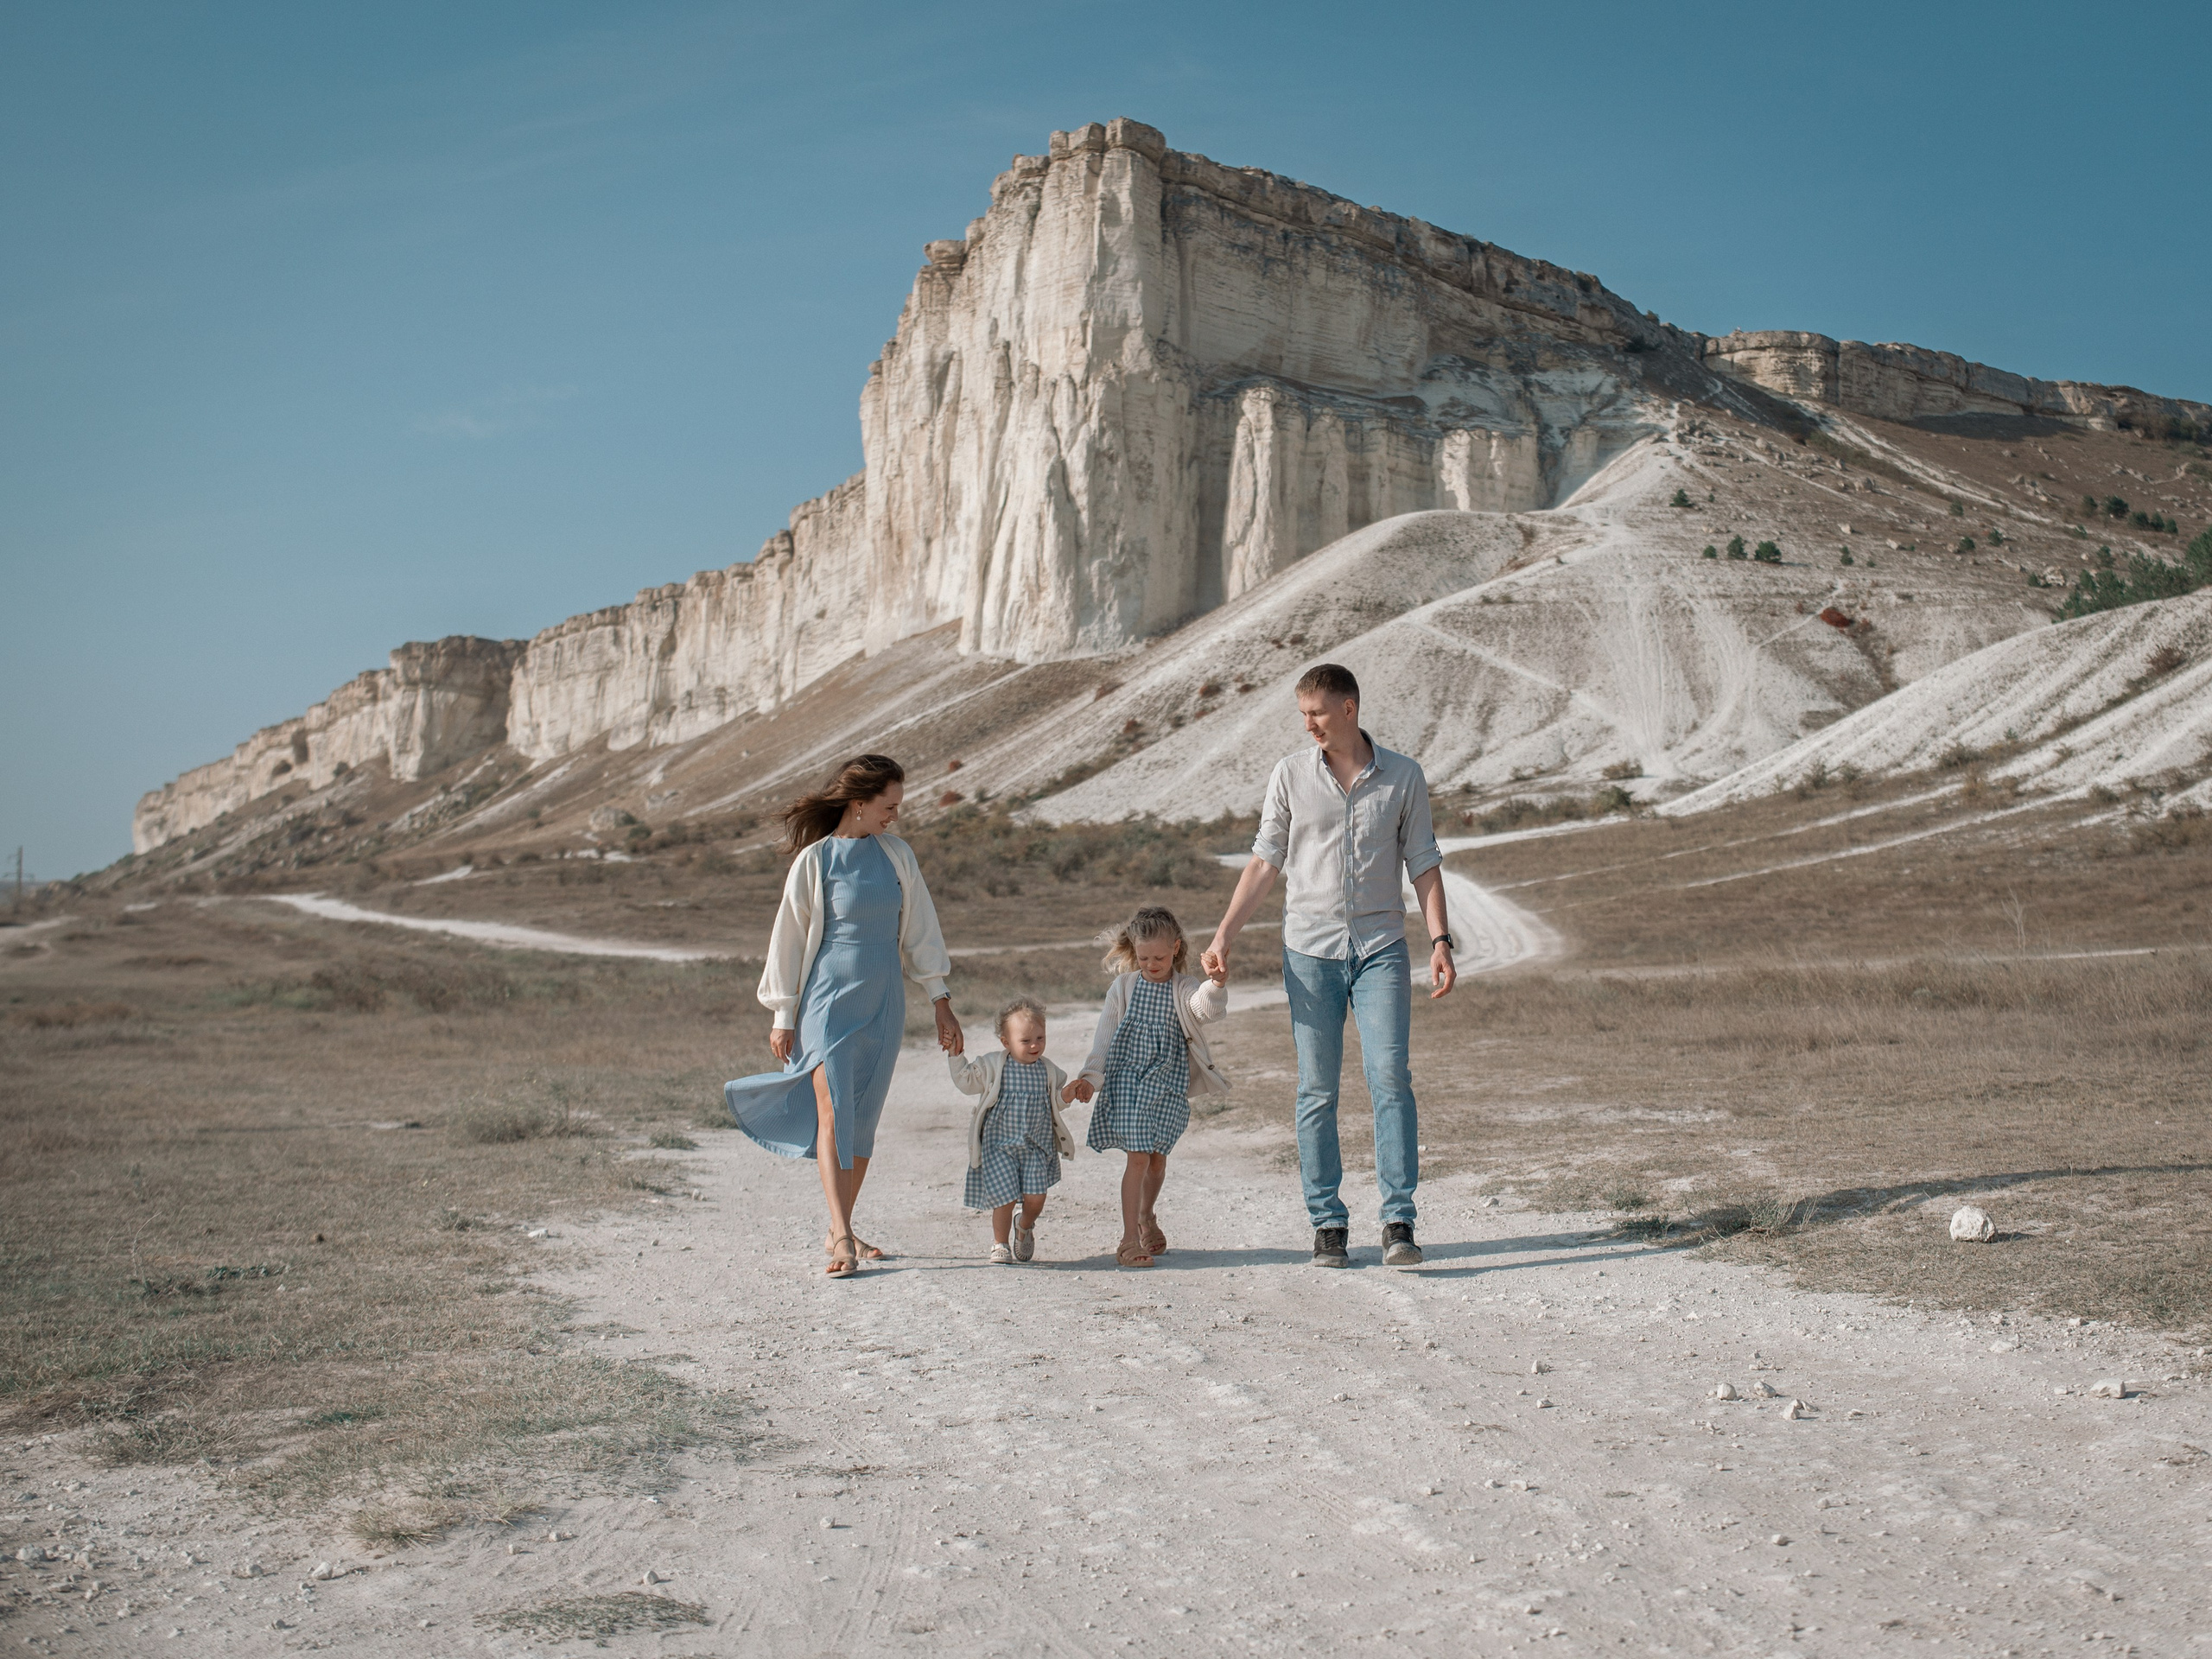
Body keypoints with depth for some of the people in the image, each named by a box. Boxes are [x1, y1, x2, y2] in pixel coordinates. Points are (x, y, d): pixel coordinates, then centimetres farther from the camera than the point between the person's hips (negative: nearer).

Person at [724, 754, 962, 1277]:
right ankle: (842, 1239, -15)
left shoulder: (897, 855, 7)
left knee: (864, 1120, 8)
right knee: (832, 1112, -13)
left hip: (883, 1004, 4)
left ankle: (839, 1231, 19)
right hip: (829, 998, -4)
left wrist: (942, 1003, 11)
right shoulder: (814, 860, -6)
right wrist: (783, 1017, 0)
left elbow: (920, 930, 13)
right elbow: (789, 937, -1)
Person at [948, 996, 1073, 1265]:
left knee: (1035, 1197, -7)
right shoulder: (993, 1066, -2)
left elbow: (1056, 1101, 19)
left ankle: (1025, 1227, 29)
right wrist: (956, 1056, 0)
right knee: (1004, 1197, -9)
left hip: (1037, 1146, 2)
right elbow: (966, 1081, 9)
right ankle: (1000, 1244, 16)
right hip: (999, 1144, -2)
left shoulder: (1048, 1071, 5)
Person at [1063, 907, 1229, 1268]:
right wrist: (1090, 1076, -1)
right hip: (1127, 1081, -1)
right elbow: (1105, 1035, 5)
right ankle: (1129, 1238, -3)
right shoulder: (1123, 987, 2)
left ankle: (1146, 1218, 38)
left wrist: (1216, 985, -44)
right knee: (1138, 1157, -8)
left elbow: (1205, 1007, -23)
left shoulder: (1185, 989, -1)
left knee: (1158, 1157, 11)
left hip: (1168, 1085, 1)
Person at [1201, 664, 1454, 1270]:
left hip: (1381, 949, -1)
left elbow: (1423, 865, 7)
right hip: (1310, 950, 1)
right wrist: (1224, 934, -1)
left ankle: (1399, 1223, -6)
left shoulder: (1403, 777, 5)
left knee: (1391, 1080, -10)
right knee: (1317, 1091, 2)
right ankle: (1328, 1224, 9)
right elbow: (1265, 862, 7)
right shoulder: (1291, 775, 6)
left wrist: (1440, 940, -3)